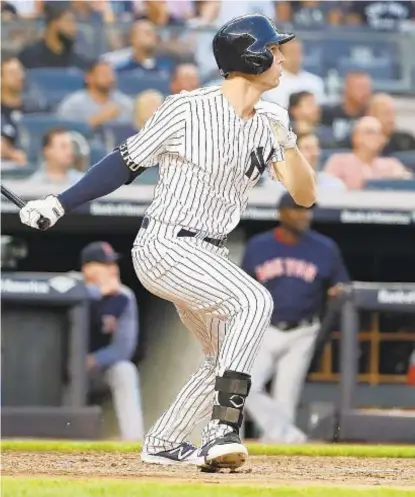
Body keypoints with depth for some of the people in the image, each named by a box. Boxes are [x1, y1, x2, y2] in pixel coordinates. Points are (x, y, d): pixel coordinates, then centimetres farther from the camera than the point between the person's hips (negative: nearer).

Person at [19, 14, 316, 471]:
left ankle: (162, 443, 34)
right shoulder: (186, 110, -12)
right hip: (165, 246, -8)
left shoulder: (267, 125, 5)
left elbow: (305, 196, -1)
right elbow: (127, 163, -5)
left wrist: (287, 144, -19)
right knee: (253, 301, -30)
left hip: (208, 257, 8)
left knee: (225, 359, 17)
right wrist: (60, 204, -7)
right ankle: (223, 429, -37)